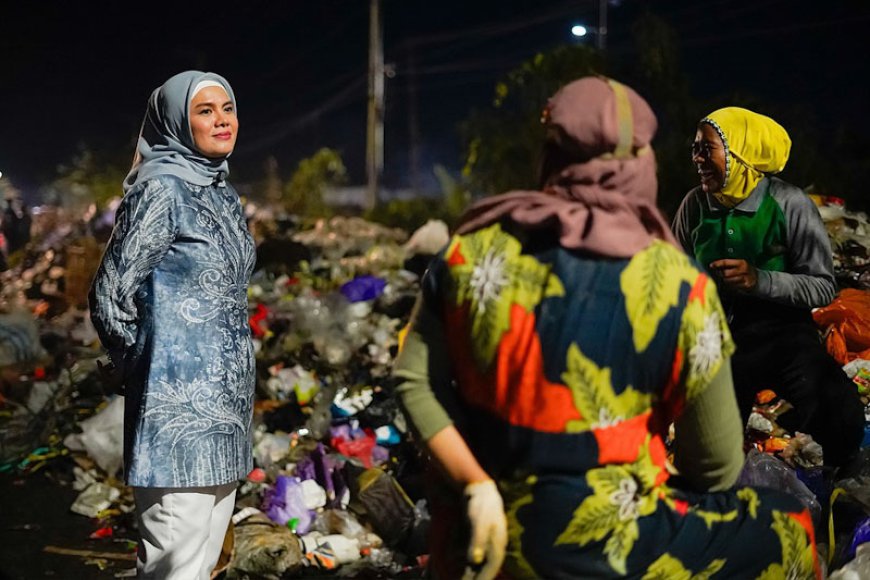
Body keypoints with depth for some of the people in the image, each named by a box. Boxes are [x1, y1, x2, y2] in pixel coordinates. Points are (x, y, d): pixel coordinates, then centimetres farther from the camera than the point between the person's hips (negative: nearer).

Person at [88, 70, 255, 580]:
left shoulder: (225, 195, 14)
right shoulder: (161, 186, -10)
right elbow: (111, 294, -10)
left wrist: (237, 375, 17)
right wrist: (149, 367, -1)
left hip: (226, 401, 8)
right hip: (181, 403, -8)